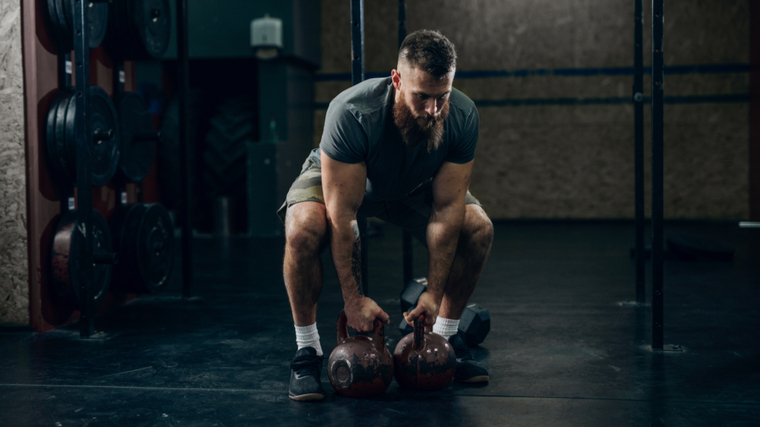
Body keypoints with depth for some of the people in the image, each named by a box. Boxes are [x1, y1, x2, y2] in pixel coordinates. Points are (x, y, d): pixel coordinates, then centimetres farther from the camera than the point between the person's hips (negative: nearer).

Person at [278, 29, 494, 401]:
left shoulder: (463, 117, -30)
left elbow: (446, 209, -24)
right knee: (303, 229, -35)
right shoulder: (351, 114, -41)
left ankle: (445, 337, 4)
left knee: (479, 228, -18)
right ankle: (307, 350, -14)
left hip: (412, 186, 4)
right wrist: (353, 299, -34)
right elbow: (342, 216, -36)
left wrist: (434, 294, -25)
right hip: (337, 177, -3)